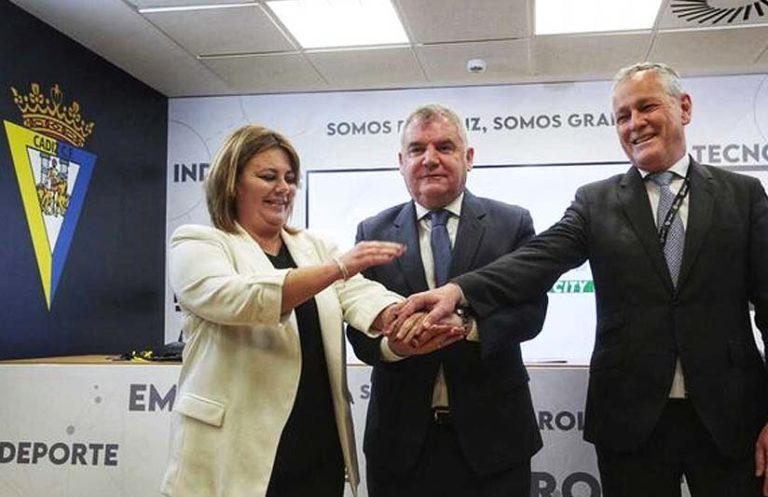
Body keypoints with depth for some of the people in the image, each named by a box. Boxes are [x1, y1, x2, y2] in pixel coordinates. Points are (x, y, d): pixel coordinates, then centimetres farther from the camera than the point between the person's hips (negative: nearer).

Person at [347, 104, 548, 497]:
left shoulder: (512, 223, 0)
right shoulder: (373, 232, 3)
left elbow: (531, 309, -9)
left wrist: (468, 324, -27)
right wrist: (394, 344, -24)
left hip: (491, 432, 0)